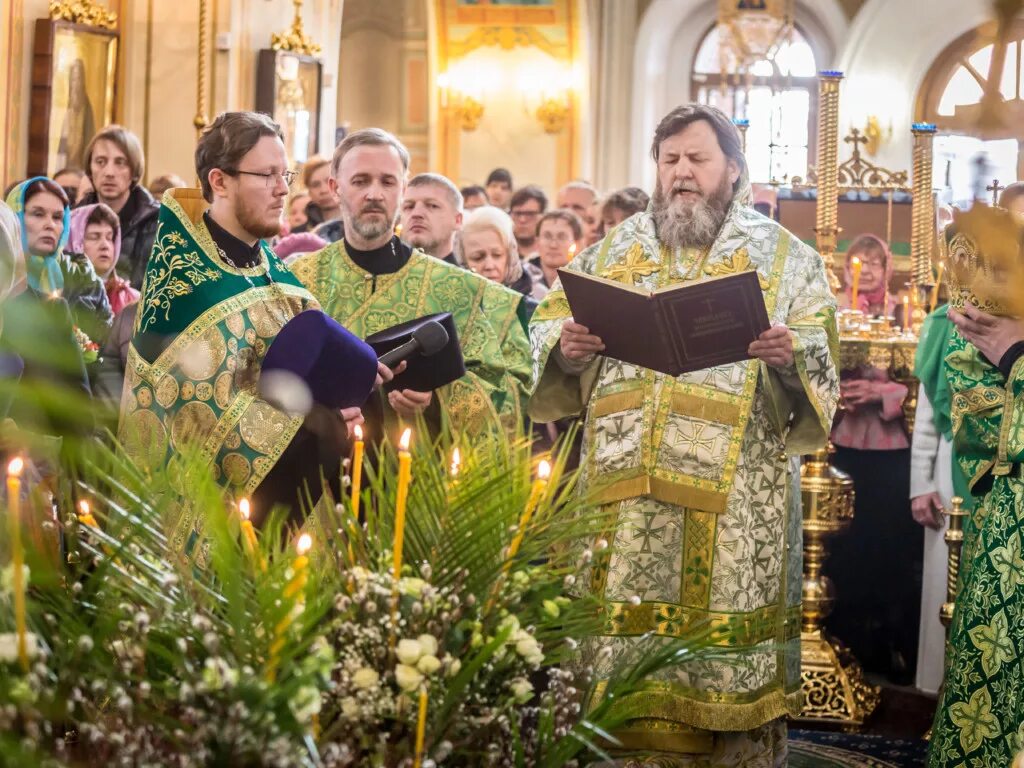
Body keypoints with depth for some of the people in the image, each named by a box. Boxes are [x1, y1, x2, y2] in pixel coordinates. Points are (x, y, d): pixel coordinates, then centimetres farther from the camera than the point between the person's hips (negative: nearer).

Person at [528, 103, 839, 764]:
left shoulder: (782, 255, 8)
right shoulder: (616, 248, 17)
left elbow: (823, 348, -1)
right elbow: (550, 321, 15)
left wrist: (792, 353, -23)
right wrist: (565, 344, -7)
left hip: (732, 496, -3)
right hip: (624, 488, 3)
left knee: (726, 644, -3)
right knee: (621, 634, 3)